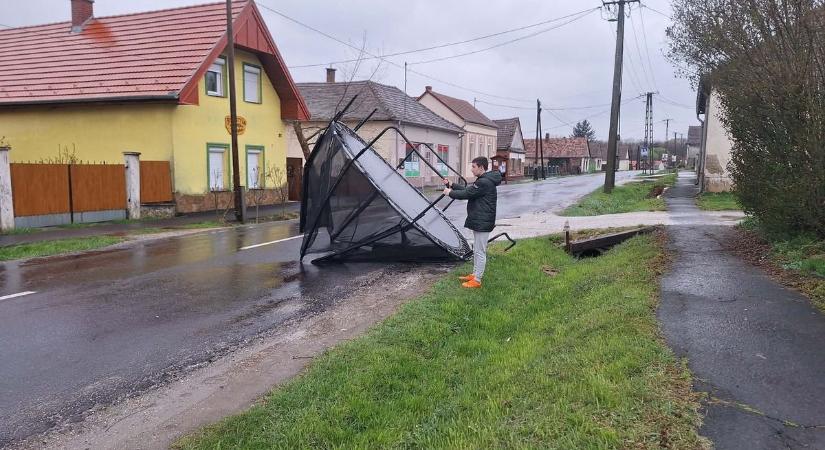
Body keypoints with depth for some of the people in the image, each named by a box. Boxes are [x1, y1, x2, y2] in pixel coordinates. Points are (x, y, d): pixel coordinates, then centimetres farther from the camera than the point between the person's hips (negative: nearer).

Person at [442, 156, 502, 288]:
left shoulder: (484, 183, -21)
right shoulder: (483, 181, 14)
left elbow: (466, 194, -20)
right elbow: (467, 189, 18)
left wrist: (450, 193, -5)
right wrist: (451, 185, 11)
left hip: (482, 222, -11)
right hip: (478, 221, 11)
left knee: (480, 251, -4)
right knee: (476, 249, 19)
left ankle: (477, 280, 2)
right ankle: (474, 274, 30)